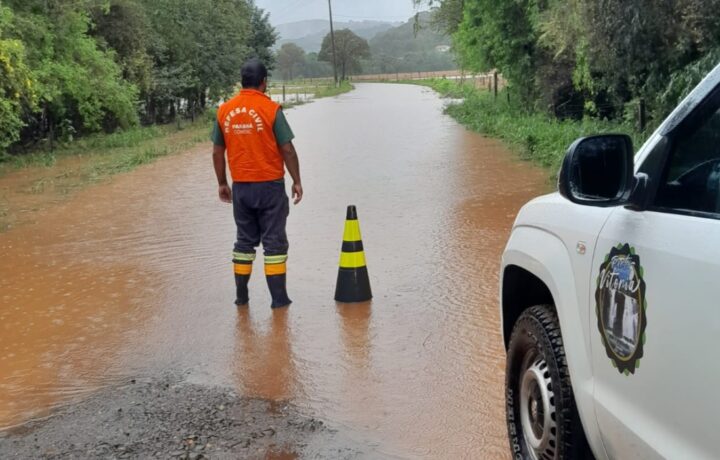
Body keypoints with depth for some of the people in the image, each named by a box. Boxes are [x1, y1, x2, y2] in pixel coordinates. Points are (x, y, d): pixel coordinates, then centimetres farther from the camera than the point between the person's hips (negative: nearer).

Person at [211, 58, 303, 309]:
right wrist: (297, 181, 0)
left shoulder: (225, 111, 2)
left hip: (241, 187, 4)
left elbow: (217, 152, 7)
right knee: (274, 241, 3)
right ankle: (279, 298, 4)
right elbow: (287, 149, -10)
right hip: (270, 185, -4)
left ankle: (241, 296, 19)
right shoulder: (271, 109, -10)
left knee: (244, 240, 15)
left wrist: (222, 183, 17)